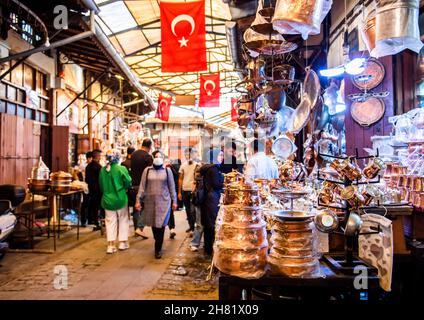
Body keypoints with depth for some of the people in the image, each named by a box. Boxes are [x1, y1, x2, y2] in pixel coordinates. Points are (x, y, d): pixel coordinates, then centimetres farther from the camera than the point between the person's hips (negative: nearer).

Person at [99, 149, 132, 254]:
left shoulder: (103, 170, -3)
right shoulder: (121, 169, -15)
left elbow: (101, 185, 6)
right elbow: (128, 182, -10)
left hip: (108, 199, 3)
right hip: (120, 199, -3)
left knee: (110, 222, 10)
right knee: (123, 220, 13)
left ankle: (110, 245, 9)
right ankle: (123, 242, 19)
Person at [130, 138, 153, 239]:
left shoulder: (133, 154, 7)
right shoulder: (148, 156, -14)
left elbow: (132, 168, 14)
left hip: (133, 184, 6)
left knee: (136, 206, 14)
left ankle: (136, 227, 20)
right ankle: (140, 227, -7)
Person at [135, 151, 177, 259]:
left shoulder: (167, 170, 3)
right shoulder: (147, 170, 5)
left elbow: (172, 187, 6)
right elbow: (142, 186, 5)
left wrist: (174, 201, 4)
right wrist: (138, 200, -1)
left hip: (163, 201, -1)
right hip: (150, 201, 2)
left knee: (161, 224, -6)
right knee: (153, 224, 7)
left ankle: (158, 249, 4)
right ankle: (158, 244, 28)